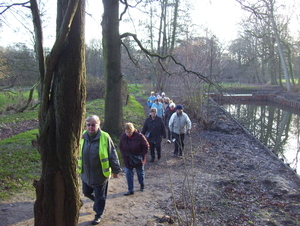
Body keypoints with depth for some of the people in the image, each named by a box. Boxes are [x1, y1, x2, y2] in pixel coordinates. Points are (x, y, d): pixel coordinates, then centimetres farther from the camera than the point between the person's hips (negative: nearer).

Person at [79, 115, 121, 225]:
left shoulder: (105, 137, -16)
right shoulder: (83, 136, -5)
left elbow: (112, 155, -10)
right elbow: (79, 153, 10)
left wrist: (115, 170, -6)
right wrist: (78, 167, 15)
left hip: (101, 174, -4)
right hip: (86, 173, 4)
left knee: (100, 197, 11)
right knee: (87, 193, 20)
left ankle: (98, 215, 33)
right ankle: (98, 202, 50)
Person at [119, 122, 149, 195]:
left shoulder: (139, 136, -22)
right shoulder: (123, 137, -11)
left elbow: (146, 146, -11)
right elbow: (120, 147, 4)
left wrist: (142, 156, -14)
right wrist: (124, 156, -6)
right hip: (128, 159, 2)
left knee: (140, 172, 15)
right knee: (128, 173, -1)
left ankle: (142, 185, 41)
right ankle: (130, 190, 10)